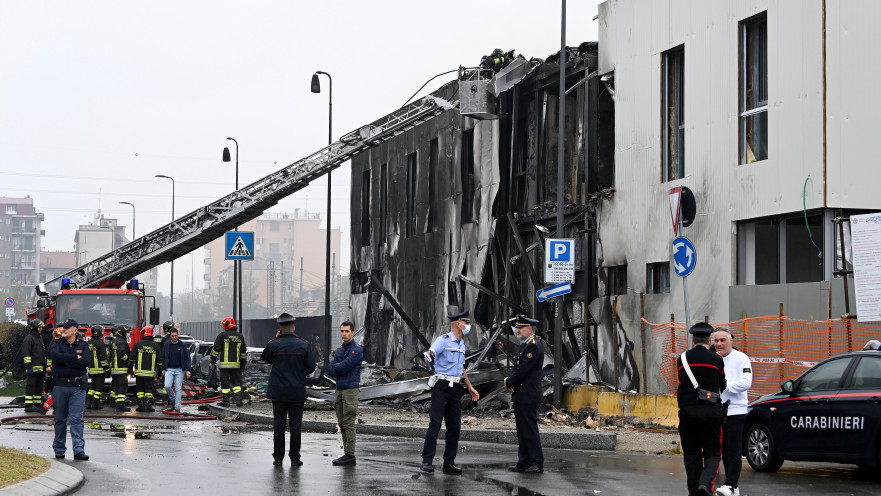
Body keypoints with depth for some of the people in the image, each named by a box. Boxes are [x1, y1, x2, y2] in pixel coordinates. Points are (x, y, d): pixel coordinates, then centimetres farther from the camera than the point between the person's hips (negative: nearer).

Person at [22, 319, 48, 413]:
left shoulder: (40, 338, 22)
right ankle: (28, 406, -12)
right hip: (33, 368, -9)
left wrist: (45, 367, 25)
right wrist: (28, 366, -21)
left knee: (39, 387, 10)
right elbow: (26, 353, -15)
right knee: (31, 386, -10)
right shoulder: (28, 339, -7)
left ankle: (37, 405, 15)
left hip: (40, 369, 9)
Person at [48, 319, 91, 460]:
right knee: (60, 419, 7)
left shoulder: (83, 345, 7)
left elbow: (87, 362, -9)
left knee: (77, 419, -7)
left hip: (78, 386, -1)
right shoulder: (56, 344, 7)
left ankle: (79, 450, -12)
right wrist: (75, 357, -11)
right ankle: (59, 449, 15)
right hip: (60, 386, 1)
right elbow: (56, 356, -15)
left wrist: (66, 362, -10)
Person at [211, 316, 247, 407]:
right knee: (237, 382, 9)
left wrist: (213, 359, 7)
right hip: (236, 364, 4)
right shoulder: (240, 336, 9)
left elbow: (216, 349, -6)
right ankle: (238, 399, 0)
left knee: (225, 382, 1)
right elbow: (243, 351, 14)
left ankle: (226, 400, 2)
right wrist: (243, 362, 22)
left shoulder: (222, 335, -6)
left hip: (225, 364, -4)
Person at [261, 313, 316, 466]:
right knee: (295, 425, 6)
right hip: (297, 391, 0)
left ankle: (278, 457, 8)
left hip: (278, 391, 0)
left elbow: (265, 358, 12)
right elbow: (311, 367, -1)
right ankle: (295, 458, 7)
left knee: (278, 424, 7)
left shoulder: (274, 344, -7)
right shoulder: (304, 345, -6)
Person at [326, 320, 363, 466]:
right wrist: (339, 370, -11)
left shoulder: (356, 350, -8)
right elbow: (330, 371, 9)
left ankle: (350, 455, -11)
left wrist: (334, 367, 2)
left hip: (351, 389, -8)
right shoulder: (339, 351, 17)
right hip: (340, 390, 8)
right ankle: (347, 453, 13)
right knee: (342, 423, 8)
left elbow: (343, 367, -17)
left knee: (348, 423, -10)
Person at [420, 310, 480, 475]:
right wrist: (429, 356, -49)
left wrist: (470, 387, 29)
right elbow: (432, 351, -25)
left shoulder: (461, 344, 19)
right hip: (441, 386, -8)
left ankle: (449, 462, 10)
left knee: (454, 426, 5)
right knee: (435, 423, -10)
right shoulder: (444, 340, -6)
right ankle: (427, 461, -9)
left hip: (455, 389, 8)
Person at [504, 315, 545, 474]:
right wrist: (509, 381, 0)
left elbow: (523, 370, -19)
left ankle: (537, 463, -5)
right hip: (520, 395, 10)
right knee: (522, 430, 12)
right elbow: (516, 367, 19)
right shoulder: (524, 345, 18)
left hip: (528, 396, -10)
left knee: (530, 429, -8)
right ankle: (524, 462, 17)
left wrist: (509, 382, -7)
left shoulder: (534, 346, -14)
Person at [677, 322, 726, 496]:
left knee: (691, 455, 10)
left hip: (687, 411, 2)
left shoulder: (682, 358, 5)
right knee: (712, 453, 6)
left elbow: (682, 382, 13)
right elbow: (722, 387, 11)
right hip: (710, 411, -2)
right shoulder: (716, 359, 0)